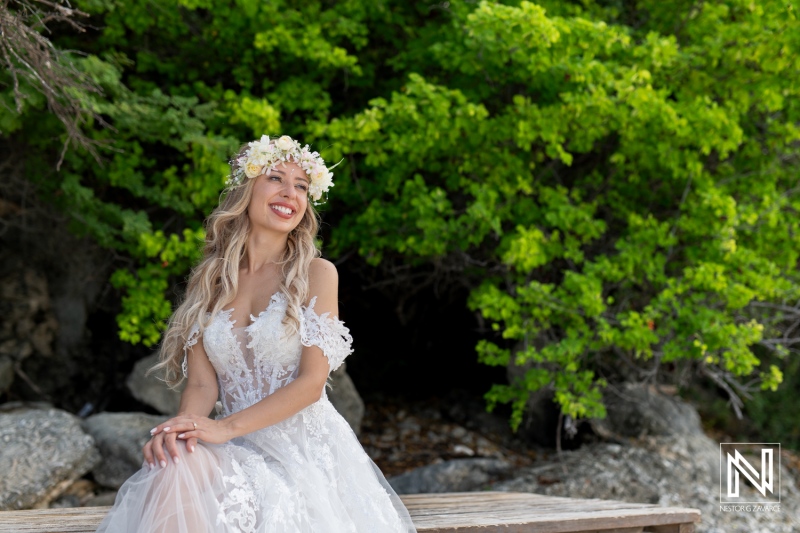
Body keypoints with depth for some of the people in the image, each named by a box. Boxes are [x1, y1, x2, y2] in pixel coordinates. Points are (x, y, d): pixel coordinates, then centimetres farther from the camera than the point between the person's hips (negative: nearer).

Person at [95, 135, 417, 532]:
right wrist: (181, 427, -18)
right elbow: (201, 383, 6)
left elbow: (311, 381, -6)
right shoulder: (209, 281, 11)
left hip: (304, 447, -3)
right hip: (238, 450, 3)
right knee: (175, 465, -30)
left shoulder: (316, 274, 2)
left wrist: (226, 427, -16)